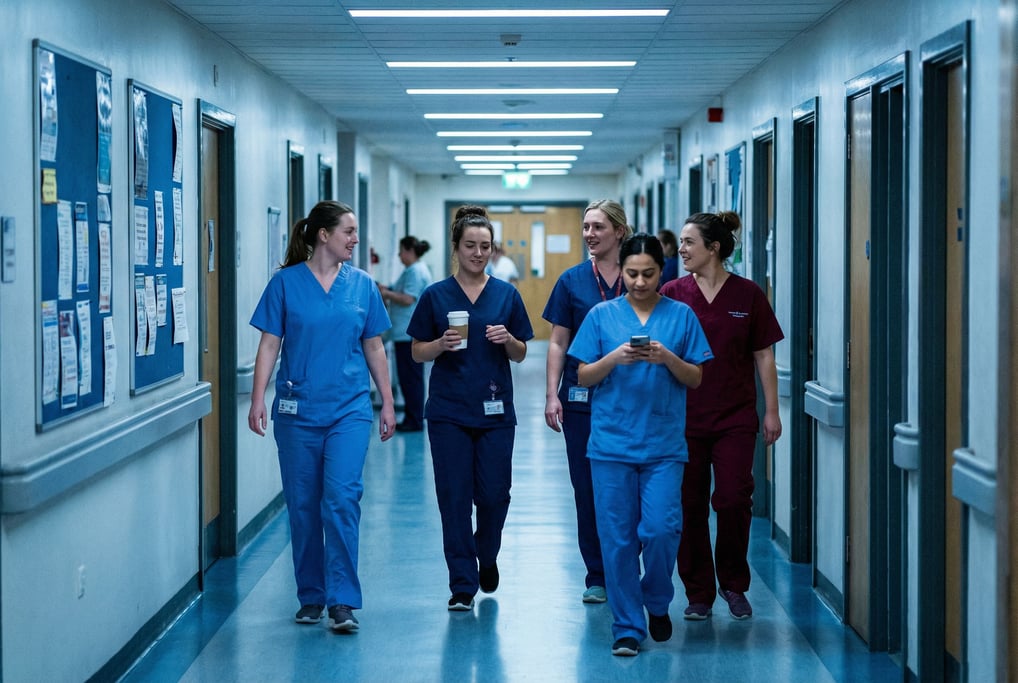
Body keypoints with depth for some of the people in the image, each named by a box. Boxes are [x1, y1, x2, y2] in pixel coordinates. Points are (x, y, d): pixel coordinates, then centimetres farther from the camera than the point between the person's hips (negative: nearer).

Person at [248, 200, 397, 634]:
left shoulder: (361, 285, 6)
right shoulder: (286, 282, -1)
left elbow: (374, 348, 12)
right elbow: (270, 344, -1)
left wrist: (387, 402, 11)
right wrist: (258, 399, -9)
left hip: (349, 407, 0)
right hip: (298, 410, 0)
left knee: (342, 499, -12)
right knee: (303, 505, 7)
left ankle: (343, 601, -8)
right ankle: (311, 597, 20)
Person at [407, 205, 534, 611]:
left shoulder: (506, 295, 5)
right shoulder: (436, 296, 1)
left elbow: (521, 355, 8)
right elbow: (418, 353, 4)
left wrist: (508, 340, -13)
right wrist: (442, 344, -16)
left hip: (495, 410, 1)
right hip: (449, 411, -1)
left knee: (494, 494, 1)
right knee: (454, 497, -2)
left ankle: (486, 555, 31)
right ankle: (462, 585, 6)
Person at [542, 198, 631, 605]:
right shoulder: (573, 281, 5)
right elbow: (558, 343, 7)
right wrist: (552, 395, -1)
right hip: (581, 399, 1)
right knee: (587, 488, 4)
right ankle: (597, 577, 13)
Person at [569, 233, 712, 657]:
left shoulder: (681, 316, 5)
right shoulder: (602, 316, 5)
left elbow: (696, 379, 5)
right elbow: (583, 377, 4)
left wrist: (668, 359, -14)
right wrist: (615, 358, -14)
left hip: (663, 445, 0)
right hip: (611, 443, 0)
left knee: (661, 529, -9)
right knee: (618, 538, 0)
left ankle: (657, 602, 19)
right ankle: (627, 627, 10)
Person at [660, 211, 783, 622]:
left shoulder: (748, 295, 0)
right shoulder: (673, 294, 1)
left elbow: (764, 356, 4)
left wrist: (772, 411, 2)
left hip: (735, 418, -1)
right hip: (684, 416, 1)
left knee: (733, 501, -8)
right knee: (689, 505, 3)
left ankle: (734, 585, 13)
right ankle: (698, 593, 16)